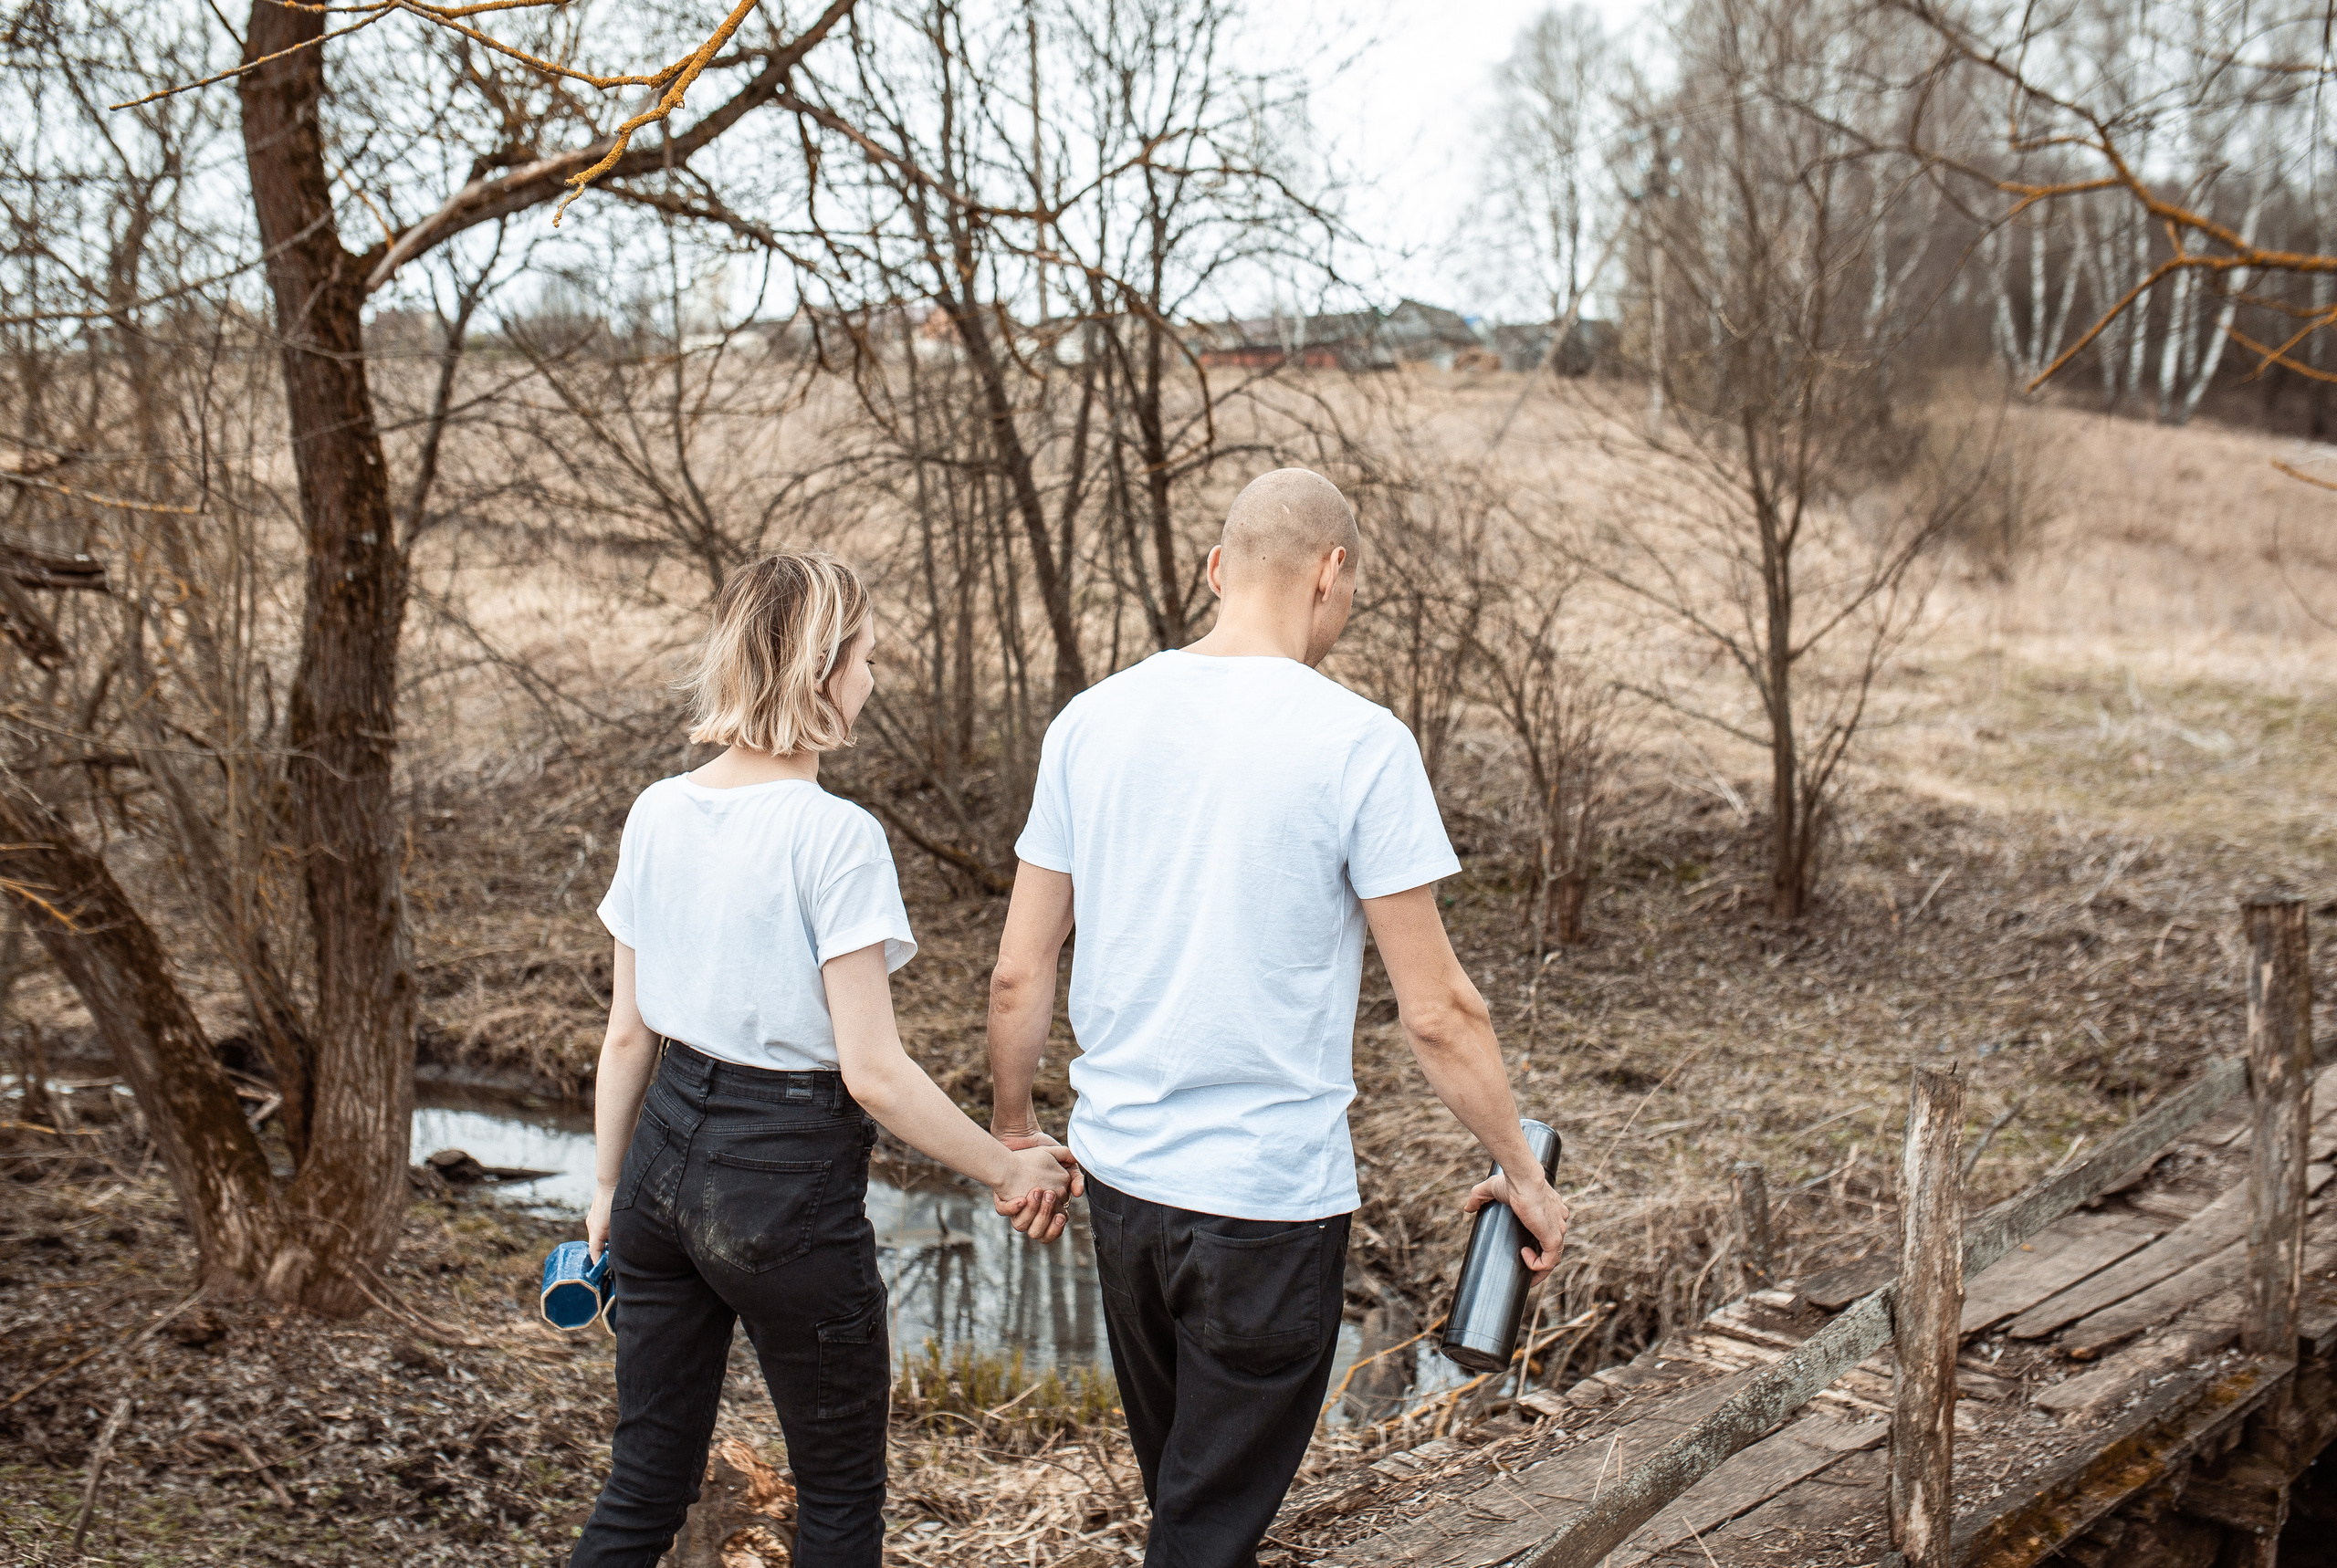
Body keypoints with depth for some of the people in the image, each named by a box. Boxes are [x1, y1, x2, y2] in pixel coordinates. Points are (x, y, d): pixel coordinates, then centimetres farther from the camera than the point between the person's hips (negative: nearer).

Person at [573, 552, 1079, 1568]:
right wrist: (1008, 1173, -7)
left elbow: (627, 1035, 8)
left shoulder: (658, 814, 1)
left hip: (666, 1150, 7)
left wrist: (610, 1187, 19)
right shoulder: (836, 837, -19)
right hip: (787, 1183, -7)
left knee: (644, 1487, 18)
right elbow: (872, 1070, -18)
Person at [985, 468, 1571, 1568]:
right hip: (1271, 1192, -5)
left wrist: (1014, 1129, 18)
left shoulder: (1093, 721, 0)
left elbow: (1018, 976, 3)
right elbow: (1436, 1012, -12)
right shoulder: (1358, 744, -14)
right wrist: (1520, 1172, 2)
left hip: (1120, 1173, 5)